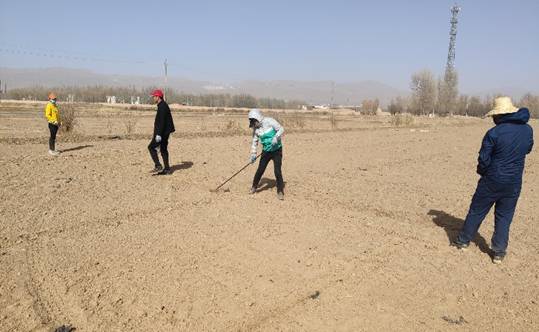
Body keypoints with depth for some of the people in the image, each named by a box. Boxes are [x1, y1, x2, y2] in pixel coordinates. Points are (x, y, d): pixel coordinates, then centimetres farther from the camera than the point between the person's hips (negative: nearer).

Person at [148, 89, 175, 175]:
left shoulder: (162, 106, -16)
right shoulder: (162, 105, 17)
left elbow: (162, 121, -23)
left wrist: (158, 134, -26)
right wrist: (156, 133, 25)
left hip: (163, 132, -10)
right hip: (164, 132, 10)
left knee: (151, 147, -6)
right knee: (163, 149, 12)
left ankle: (158, 166, -6)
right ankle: (167, 169, 15)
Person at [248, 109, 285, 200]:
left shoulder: (269, 121, -14)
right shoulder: (255, 129, 1)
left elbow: (281, 129, -12)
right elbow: (254, 142, 7)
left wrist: (276, 137, -27)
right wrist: (253, 154, 0)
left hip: (277, 150, -4)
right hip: (266, 151, 4)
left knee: (277, 171, -9)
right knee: (260, 170, 3)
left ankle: (280, 192, 3)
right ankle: (254, 187, 25)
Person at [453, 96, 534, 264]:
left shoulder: (494, 133, -18)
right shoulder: (527, 130, -1)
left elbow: (483, 159, -14)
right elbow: (528, 150, 18)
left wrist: (482, 172, 4)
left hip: (492, 181, -4)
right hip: (514, 182, 4)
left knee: (476, 211, 11)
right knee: (504, 216, 13)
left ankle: (463, 241, 23)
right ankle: (499, 252, 15)